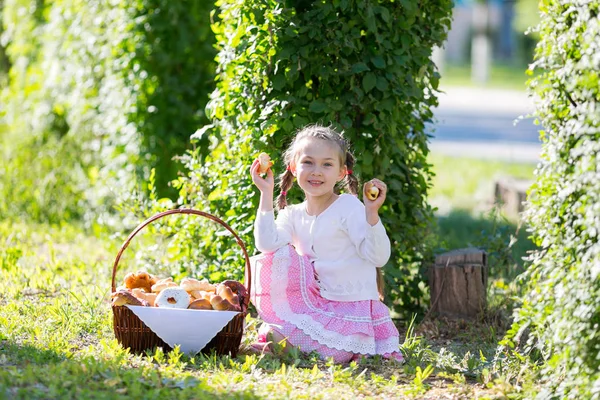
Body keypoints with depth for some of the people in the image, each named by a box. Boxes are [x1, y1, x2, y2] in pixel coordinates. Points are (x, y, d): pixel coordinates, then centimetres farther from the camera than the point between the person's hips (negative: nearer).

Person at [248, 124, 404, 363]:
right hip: (313, 301, 5)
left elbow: (378, 257, -17)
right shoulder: (292, 215, 6)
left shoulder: (349, 207, -10)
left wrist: (371, 213, -32)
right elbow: (267, 244, -15)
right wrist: (266, 194, -11)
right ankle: (279, 329, -7)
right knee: (269, 261, -12)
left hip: (352, 306, -5)